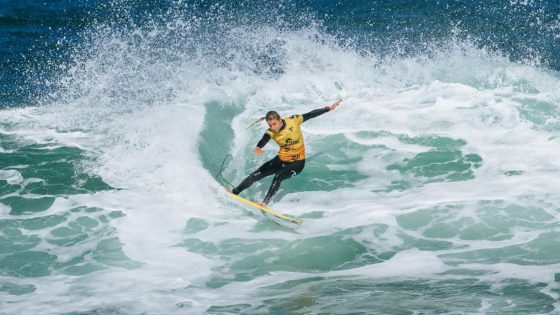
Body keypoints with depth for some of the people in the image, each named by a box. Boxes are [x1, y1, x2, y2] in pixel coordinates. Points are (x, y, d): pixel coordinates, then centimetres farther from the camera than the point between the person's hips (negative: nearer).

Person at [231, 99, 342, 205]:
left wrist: (329, 108, -5)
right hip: (281, 160, 3)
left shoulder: (293, 121, -19)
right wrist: (258, 148, -60)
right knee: (256, 175, 0)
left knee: (278, 177, -29)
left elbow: (311, 114, -8)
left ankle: (265, 202, -26)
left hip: (297, 162, -3)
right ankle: (234, 192, 15)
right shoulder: (270, 132, -15)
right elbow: (263, 141, -36)